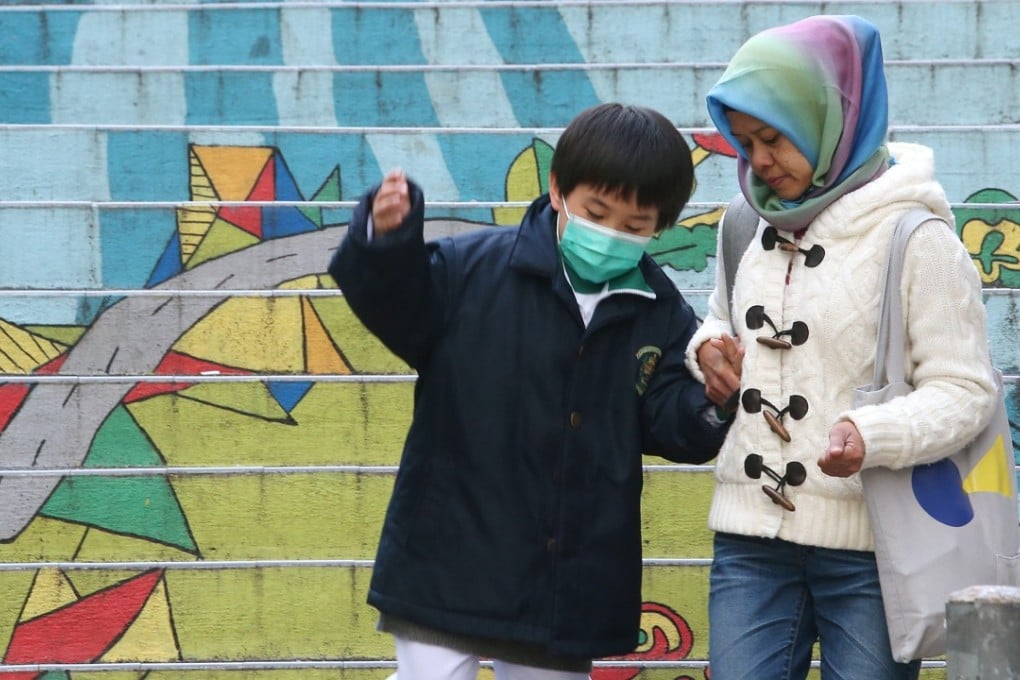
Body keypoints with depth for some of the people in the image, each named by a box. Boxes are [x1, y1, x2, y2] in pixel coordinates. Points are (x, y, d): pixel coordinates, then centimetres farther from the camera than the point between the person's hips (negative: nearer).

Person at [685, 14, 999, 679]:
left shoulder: (917, 238, -8)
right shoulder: (754, 227, 11)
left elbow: (966, 391, -11)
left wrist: (871, 435, -29)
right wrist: (707, 352, 3)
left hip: (867, 548, -5)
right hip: (751, 539, 5)